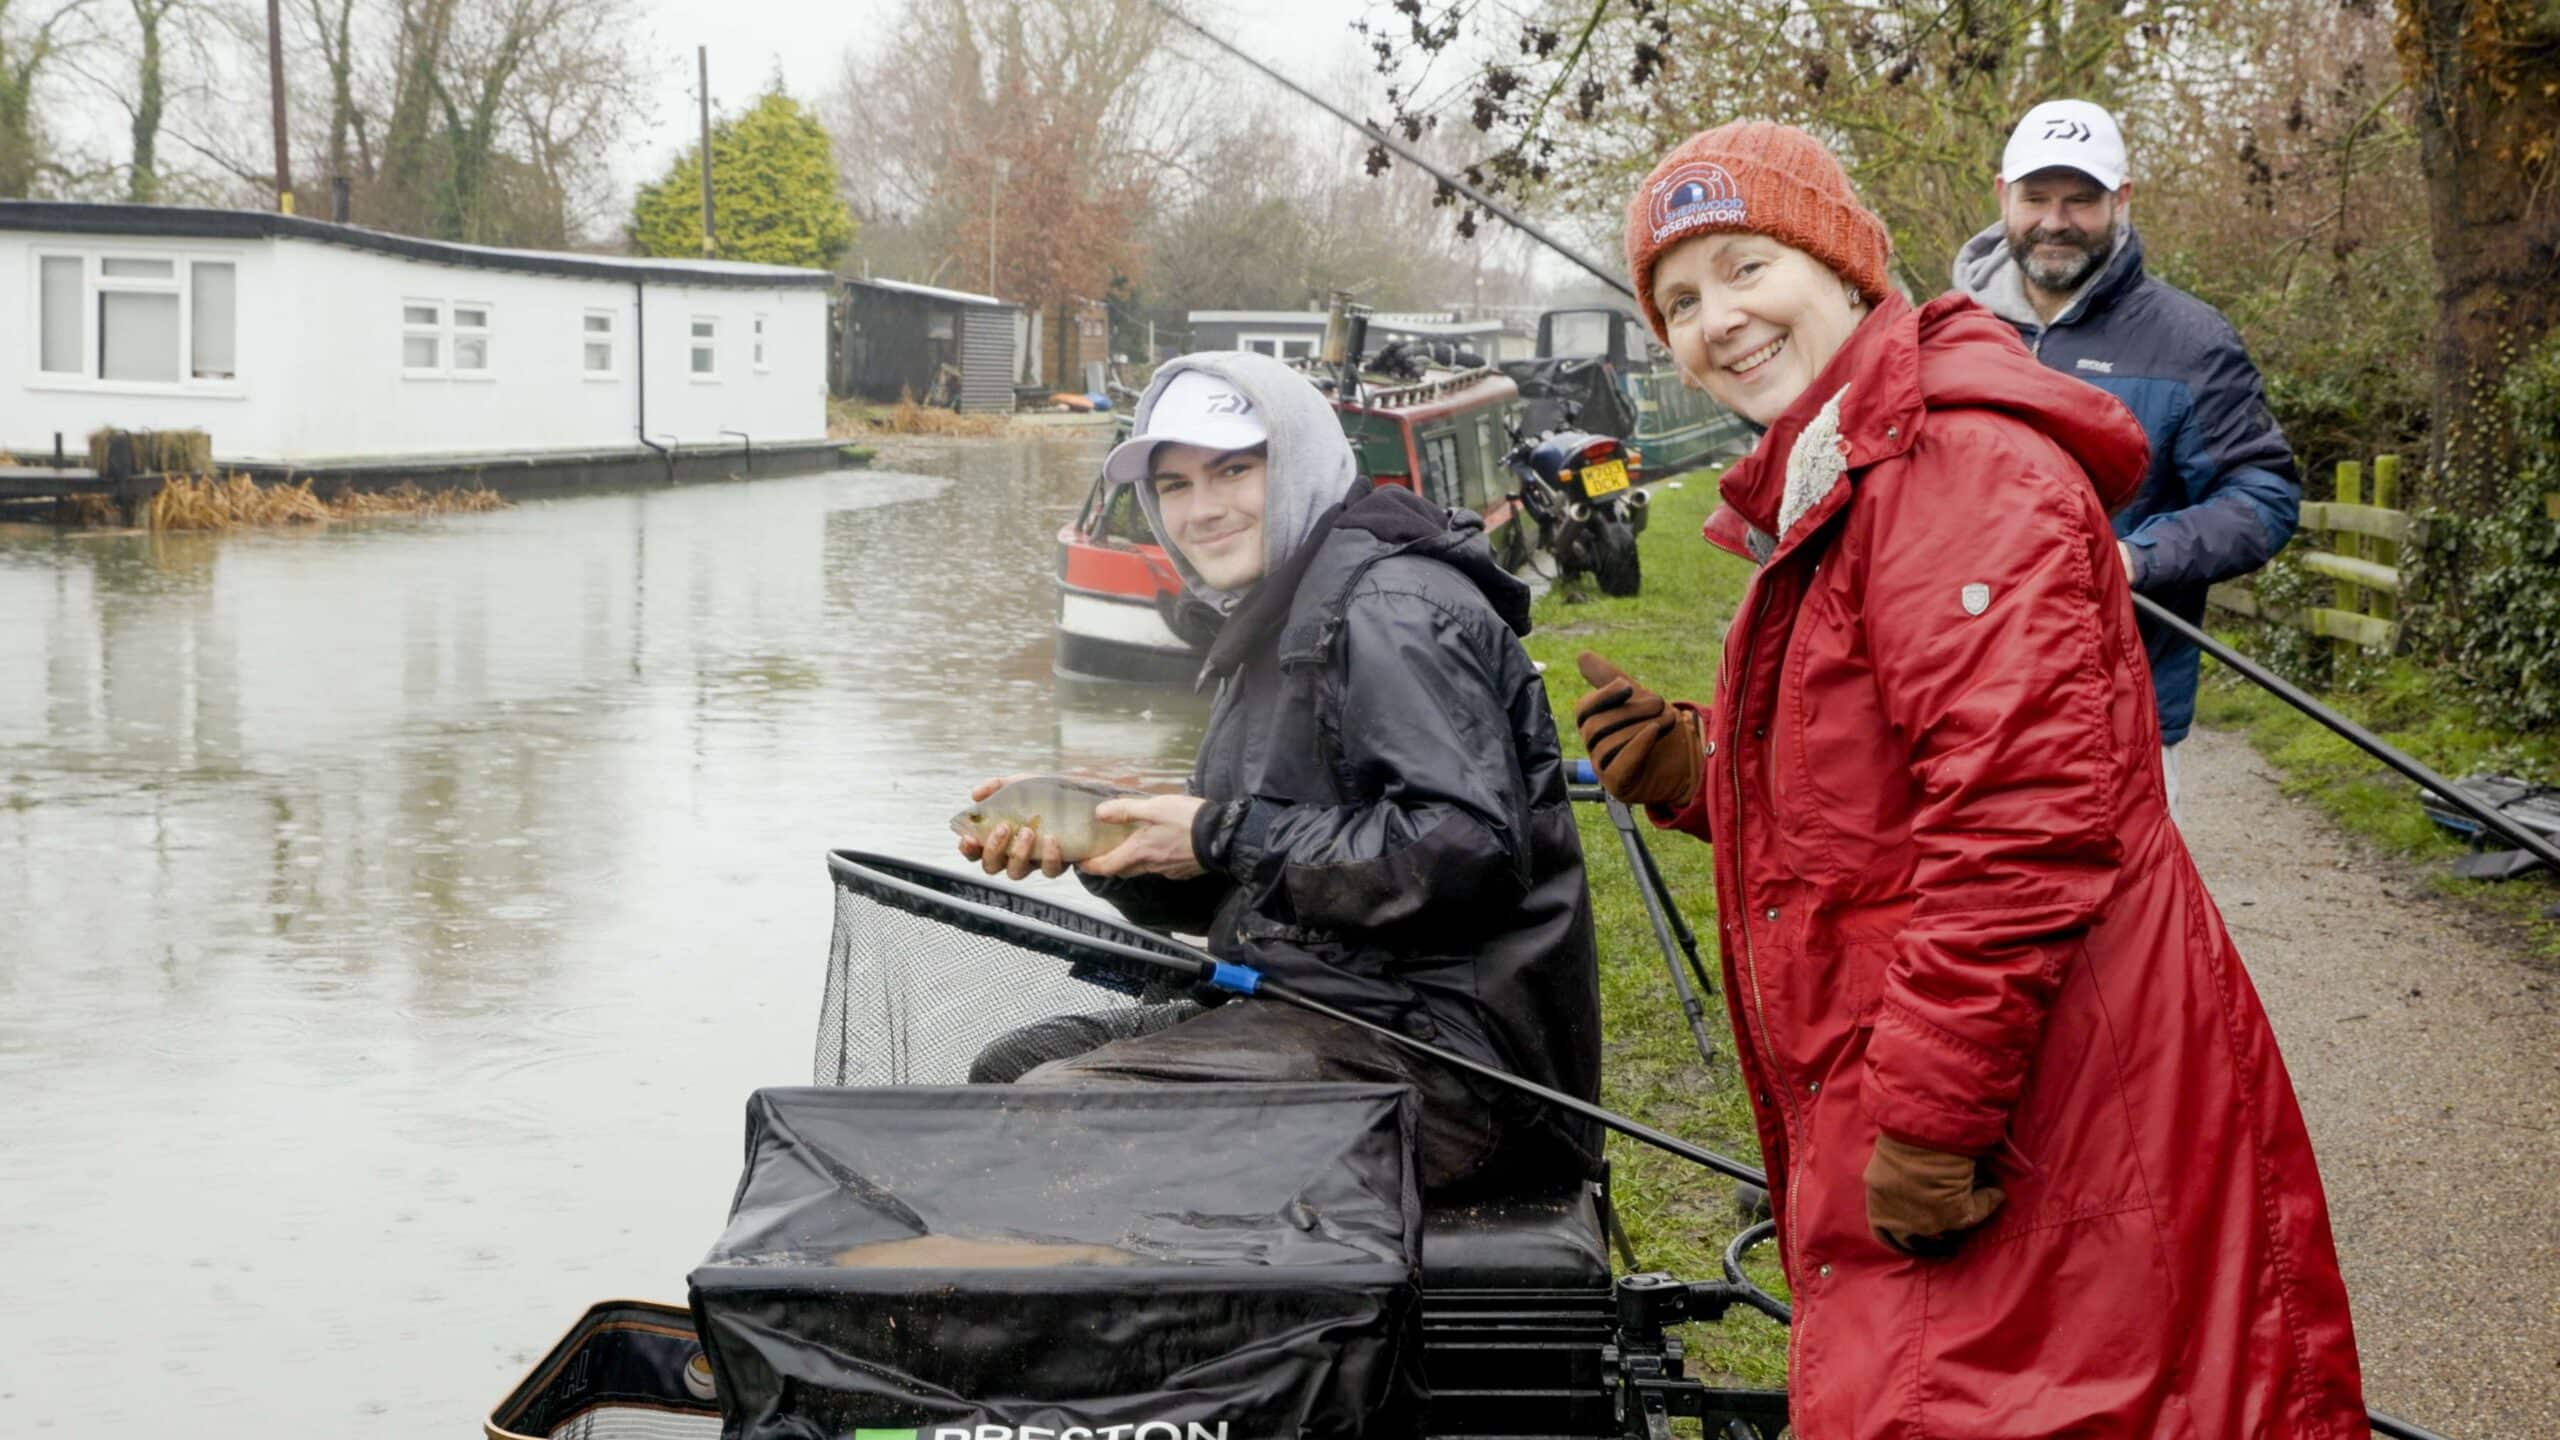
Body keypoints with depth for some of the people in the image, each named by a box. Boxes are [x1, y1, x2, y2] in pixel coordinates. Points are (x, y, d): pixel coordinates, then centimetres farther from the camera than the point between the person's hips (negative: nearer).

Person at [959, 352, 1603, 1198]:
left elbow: (1468, 852, -25)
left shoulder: (1394, 612, -12)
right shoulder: (1278, 626, 20)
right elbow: (1226, 902, 21)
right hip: (1329, 1011, 10)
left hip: (1442, 1055, -10)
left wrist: (1230, 838, -16)